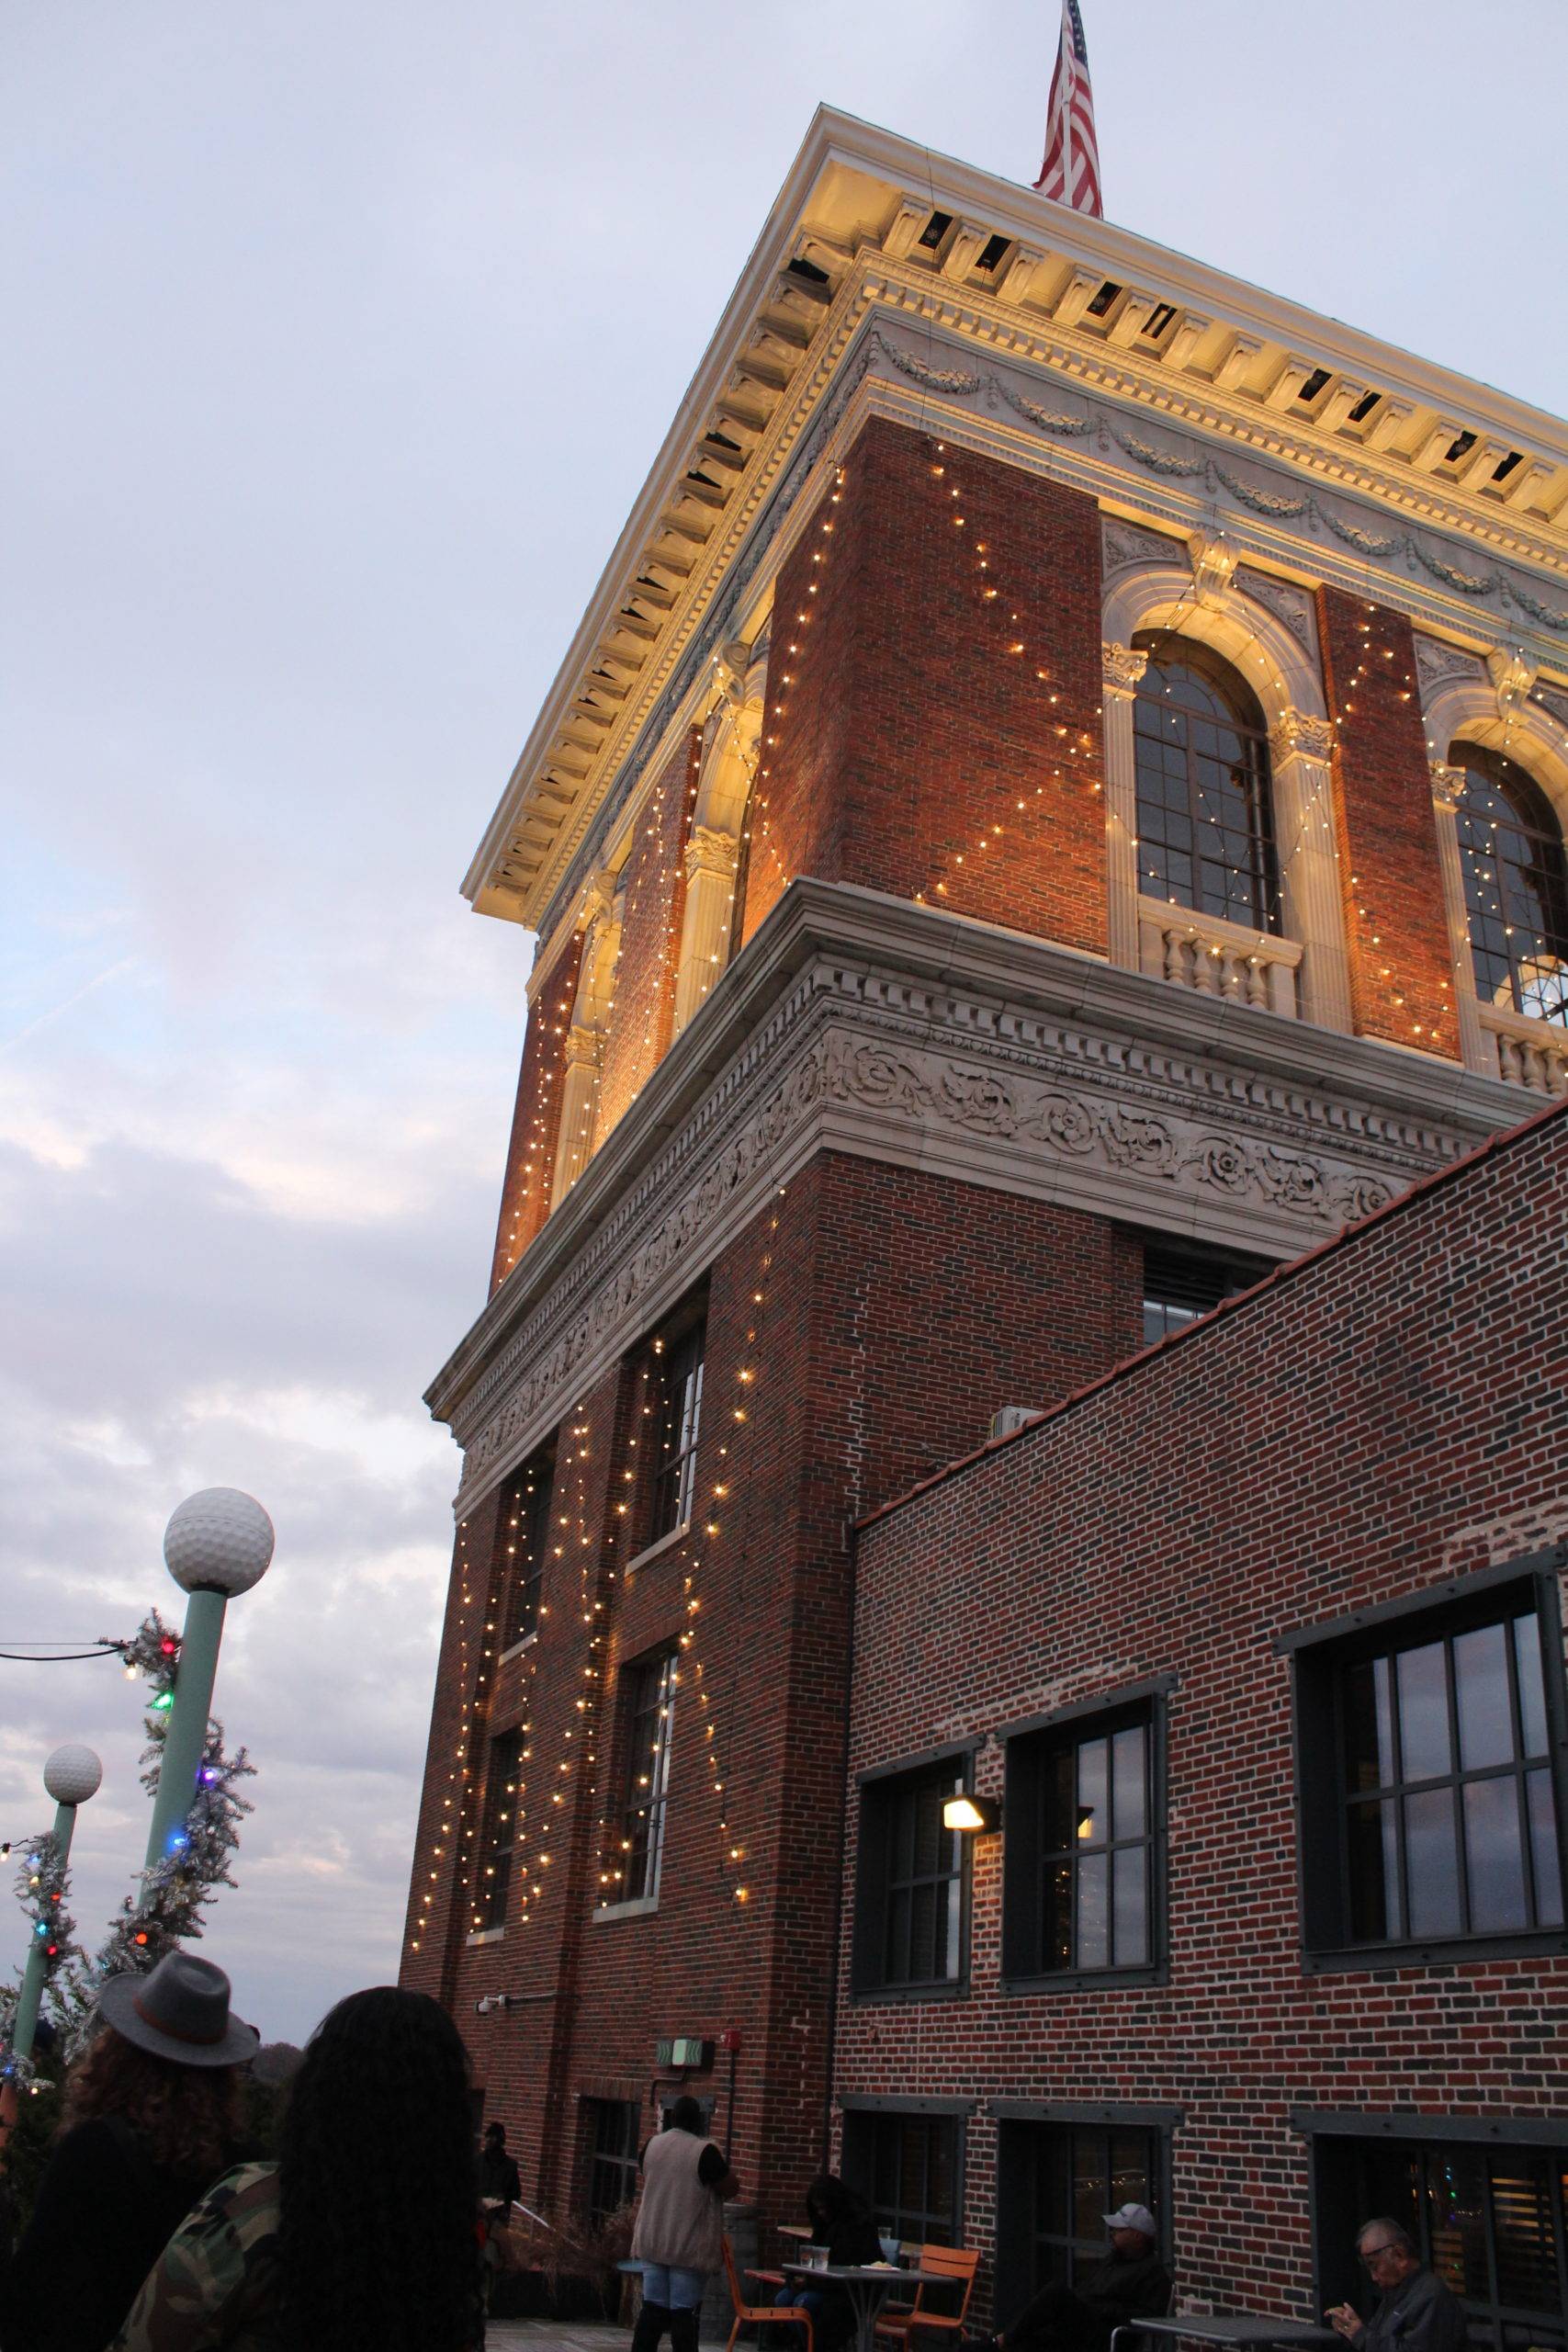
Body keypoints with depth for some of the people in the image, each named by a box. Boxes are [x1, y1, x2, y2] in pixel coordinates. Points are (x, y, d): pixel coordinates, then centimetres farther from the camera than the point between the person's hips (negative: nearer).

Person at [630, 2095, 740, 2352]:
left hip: (652, 2242, 5)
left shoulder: (652, 2145, 3)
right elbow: (732, 2188, -7)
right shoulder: (705, 2150, -15)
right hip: (689, 2247, -5)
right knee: (684, 2312, 0)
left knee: (652, 2307, 11)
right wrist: (722, 2163, 8)